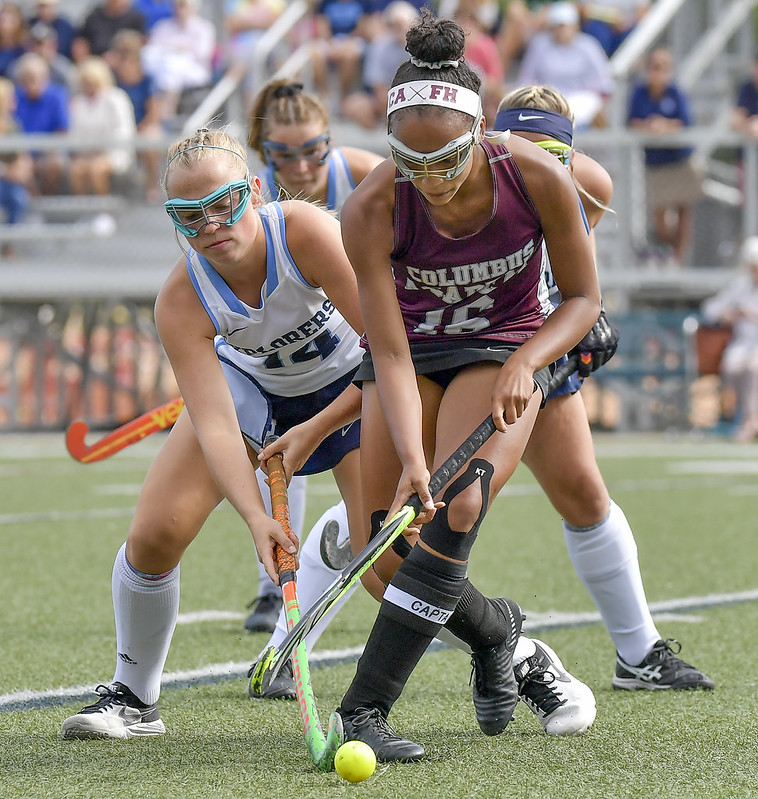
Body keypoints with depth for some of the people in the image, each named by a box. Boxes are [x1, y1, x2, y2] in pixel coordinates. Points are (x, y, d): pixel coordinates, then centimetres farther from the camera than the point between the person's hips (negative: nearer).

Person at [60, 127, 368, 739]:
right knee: (155, 533, -10)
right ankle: (134, 699, 11)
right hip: (250, 380, 3)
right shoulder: (182, 302, -27)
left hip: (353, 388, -2)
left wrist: (315, 431, -25)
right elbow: (215, 425, -33)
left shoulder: (305, 231, -35)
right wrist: (256, 517, -48)